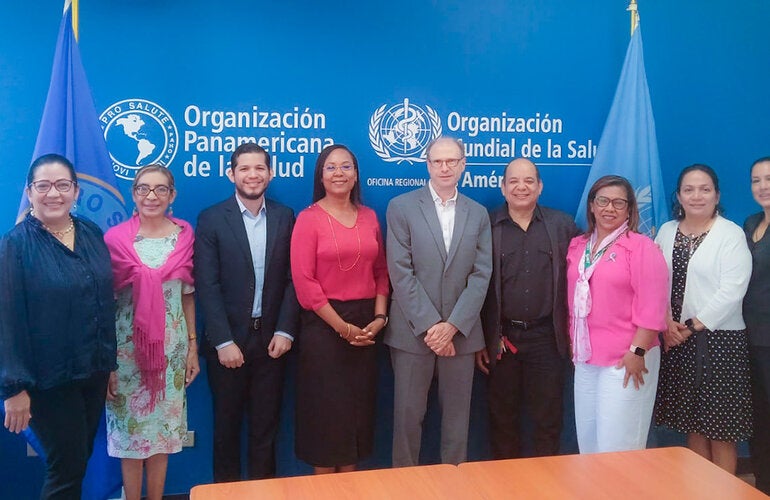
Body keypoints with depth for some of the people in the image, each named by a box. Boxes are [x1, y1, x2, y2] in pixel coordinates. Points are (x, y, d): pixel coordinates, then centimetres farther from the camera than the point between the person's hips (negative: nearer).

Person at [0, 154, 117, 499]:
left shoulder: (92, 234, 3)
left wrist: (110, 363, 10)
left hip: (94, 371, 5)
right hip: (48, 378, -5)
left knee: (79, 458, 17)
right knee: (67, 467, 3)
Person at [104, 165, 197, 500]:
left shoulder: (184, 235, 1)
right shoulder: (115, 238, -7)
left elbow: (188, 294, 7)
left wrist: (193, 346, 6)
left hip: (171, 345, 2)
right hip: (127, 346, -2)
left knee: (163, 426, 11)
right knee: (130, 427, 6)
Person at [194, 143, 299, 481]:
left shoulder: (285, 217, 4)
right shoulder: (211, 219, -4)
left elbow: (293, 279, 2)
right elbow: (207, 285, -9)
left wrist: (285, 331, -7)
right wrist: (223, 342, -14)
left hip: (271, 339, 2)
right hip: (228, 340, -2)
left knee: (266, 424, 11)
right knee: (227, 424, 12)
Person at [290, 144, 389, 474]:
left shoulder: (369, 217, 8)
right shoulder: (309, 218, -7)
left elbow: (381, 271, 10)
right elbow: (304, 281, -12)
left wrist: (380, 317, -4)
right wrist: (342, 326, -13)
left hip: (366, 327, 5)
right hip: (324, 326, -4)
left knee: (358, 408, 12)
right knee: (326, 410, 5)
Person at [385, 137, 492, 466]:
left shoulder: (478, 214, 9)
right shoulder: (401, 207, 0)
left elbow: (481, 275, 2)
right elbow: (400, 272, -7)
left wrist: (452, 325, -10)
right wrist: (429, 325, -12)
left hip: (460, 331, 2)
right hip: (412, 330, -2)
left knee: (457, 414, 9)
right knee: (408, 414, 4)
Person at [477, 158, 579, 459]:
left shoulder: (563, 225, 4)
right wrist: (479, 341, 0)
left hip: (547, 336, 0)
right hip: (501, 339, 0)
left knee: (548, 421, 7)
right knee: (502, 419, 10)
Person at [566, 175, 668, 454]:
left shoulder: (641, 247, -6)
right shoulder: (577, 247, 12)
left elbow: (652, 307, -12)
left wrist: (637, 352, -16)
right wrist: (573, 342, 14)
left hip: (626, 360, -6)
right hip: (585, 359, 6)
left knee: (617, 444, -3)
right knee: (587, 441, 11)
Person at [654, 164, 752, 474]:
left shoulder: (731, 234, -5)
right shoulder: (667, 231, 10)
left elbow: (732, 290, -13)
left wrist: (693, 326, -13)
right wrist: (666, 324, -7)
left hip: (719, 339, -4)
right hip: (676, 340, 5)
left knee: (719, 425, 1)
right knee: (692, 421, 12)